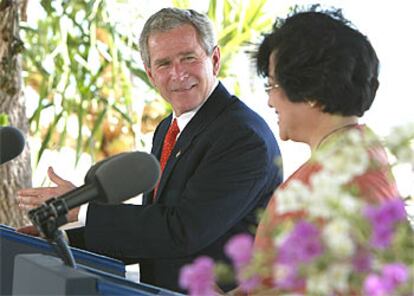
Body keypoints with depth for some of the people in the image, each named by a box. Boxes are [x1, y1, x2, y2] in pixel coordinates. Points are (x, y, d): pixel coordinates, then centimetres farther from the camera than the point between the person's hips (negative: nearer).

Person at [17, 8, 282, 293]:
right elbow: (149, 232, 13)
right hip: (161, 290, 7)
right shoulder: (167, 130, 12)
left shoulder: (245, 136, -15)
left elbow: (182, 232, -19)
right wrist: (65, 240, 1)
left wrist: (82, 209, -13)